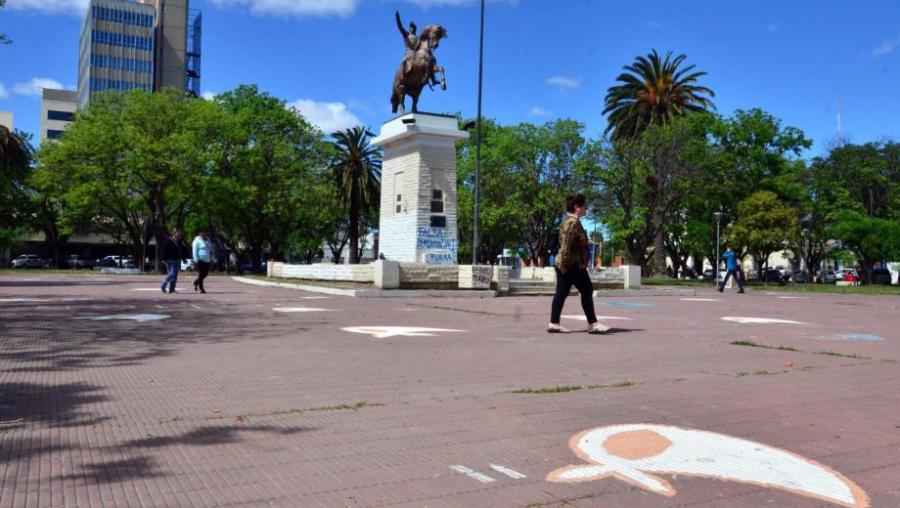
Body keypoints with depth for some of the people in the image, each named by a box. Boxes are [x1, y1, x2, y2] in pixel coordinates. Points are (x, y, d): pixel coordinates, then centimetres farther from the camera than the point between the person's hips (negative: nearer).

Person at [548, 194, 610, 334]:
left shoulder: (569, 221, 17)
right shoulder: (574, 222, -15)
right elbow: (566, 245, -22)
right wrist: (565, 264, -23)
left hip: (563, 264, 10)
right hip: (572, 265, -10)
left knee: (561, 293, 8)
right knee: (587, 291, -3)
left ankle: (554, 323, 7)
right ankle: (593, 324, 2)